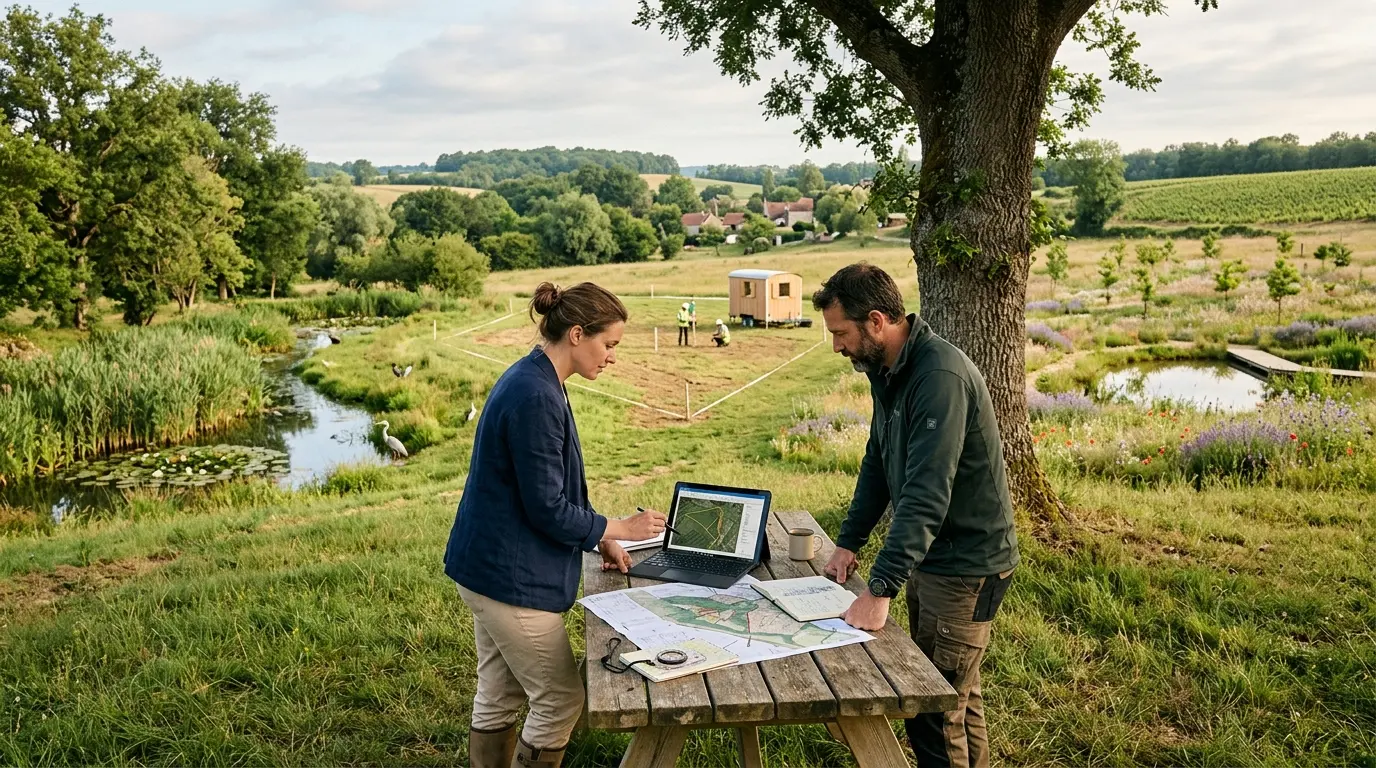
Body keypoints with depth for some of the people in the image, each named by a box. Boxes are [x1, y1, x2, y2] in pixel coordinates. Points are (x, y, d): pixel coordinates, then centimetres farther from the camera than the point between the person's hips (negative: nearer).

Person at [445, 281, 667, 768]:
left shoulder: (532, 381, 7)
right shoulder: (536, 397, -24)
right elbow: (548, 509, -21)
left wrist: (599, 539, 13)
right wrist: (620, 529, -9)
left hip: (490, 565, 10)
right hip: (510, 576, -10)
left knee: (499, 696, 19)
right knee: (561, 700, 4)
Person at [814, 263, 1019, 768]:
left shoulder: (940, 376, -26)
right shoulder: (885, 370, 4)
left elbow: (927, 494, -32)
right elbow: (878, 463, 14)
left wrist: (881, 589, -34)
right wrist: (848, 543, 8)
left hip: (966, 565, -9)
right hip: (928, 556, 9)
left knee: (935, 708, -2)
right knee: (959, 693, 21)